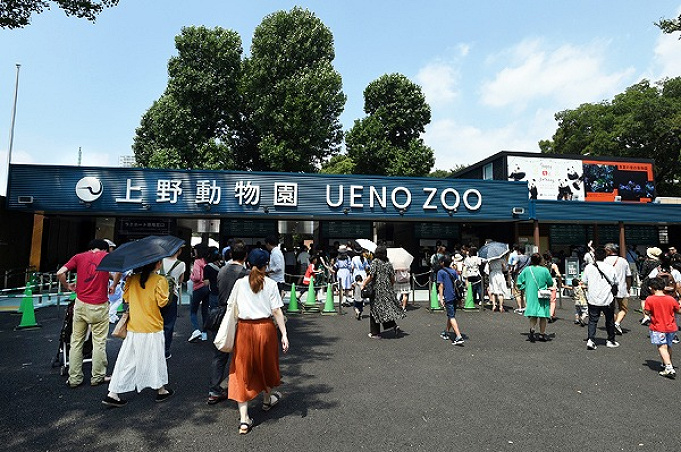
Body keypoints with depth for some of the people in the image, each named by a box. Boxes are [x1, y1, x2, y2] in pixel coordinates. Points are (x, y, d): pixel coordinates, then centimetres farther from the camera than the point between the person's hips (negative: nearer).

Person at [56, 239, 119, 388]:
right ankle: (97, 377, 18)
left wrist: (67, 286, 13)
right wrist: (113, 286, -1)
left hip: (81, 304, 3)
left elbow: (60, 273, -4)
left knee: (76, 342, 14)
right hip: (99, 307, -2)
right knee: (99, 343, 8)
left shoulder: (79, 257, 6)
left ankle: (74, 378, 22)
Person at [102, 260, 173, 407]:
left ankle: (113, 393, 13)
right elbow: (162, 302, -16)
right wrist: (167, 295, 1)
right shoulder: (160, 280, -15)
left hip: (133, 328, 4)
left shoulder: (132, 279, 1)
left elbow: (126, 297, 9)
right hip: (152, 329, -4)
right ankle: (161, 390, 25)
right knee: (155, 358, 10)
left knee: (127, 359, 12)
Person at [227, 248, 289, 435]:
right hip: (265, 328, 0)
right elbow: (276, 311, -9)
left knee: (242, 370, 8)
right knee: (266, 364, 22)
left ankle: (244, 419, 5)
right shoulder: (271, 284, -6)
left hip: (244, 328, 1)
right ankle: (267, 399, 46)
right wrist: (284, 334, -6)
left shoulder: (240, 283, -2)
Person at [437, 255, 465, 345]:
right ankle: (446, 332, 33)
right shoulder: (454, 271, 11)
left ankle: (459, 337, -15)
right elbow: (457, 284, 13)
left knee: (452, 317, -5)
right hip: (455, 297, 6)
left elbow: (441, 286, -9)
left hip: (448, 297, -6)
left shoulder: (441, 272, -5)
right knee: (451, 315, 18)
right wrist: (459, 297, 20)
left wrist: (441, 298, -8)